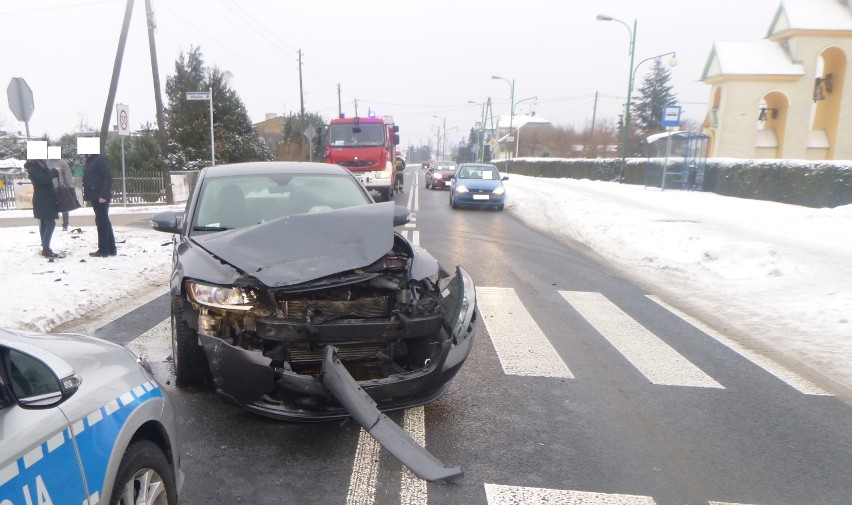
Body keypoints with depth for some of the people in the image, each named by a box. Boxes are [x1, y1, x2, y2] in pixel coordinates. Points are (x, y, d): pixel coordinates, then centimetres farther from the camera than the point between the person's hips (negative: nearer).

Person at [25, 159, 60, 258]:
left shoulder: (37, 164, 15)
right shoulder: (33, 166, -14)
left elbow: (46, 176, 13)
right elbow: (44, 179, -24)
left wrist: (53, 172, -3)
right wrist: (54, 172, -14)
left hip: (44, 199, 10)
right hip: (43, 200, -10)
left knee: (44, 224, 11)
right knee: (50, 223, -11)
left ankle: (45, 249, 16)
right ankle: (46, 250, -10)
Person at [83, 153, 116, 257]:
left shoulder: (100, 159, -12)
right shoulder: (89, 159, 15)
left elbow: (108, 177, -19)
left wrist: (103, 195, -22)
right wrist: (86, 194, 14)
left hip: (101, 197, -10)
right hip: (95, 196, 10)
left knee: (102, 221, -5)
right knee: (104, 221, 12)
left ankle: (104, 250, 2)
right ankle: (111, 249, 18)